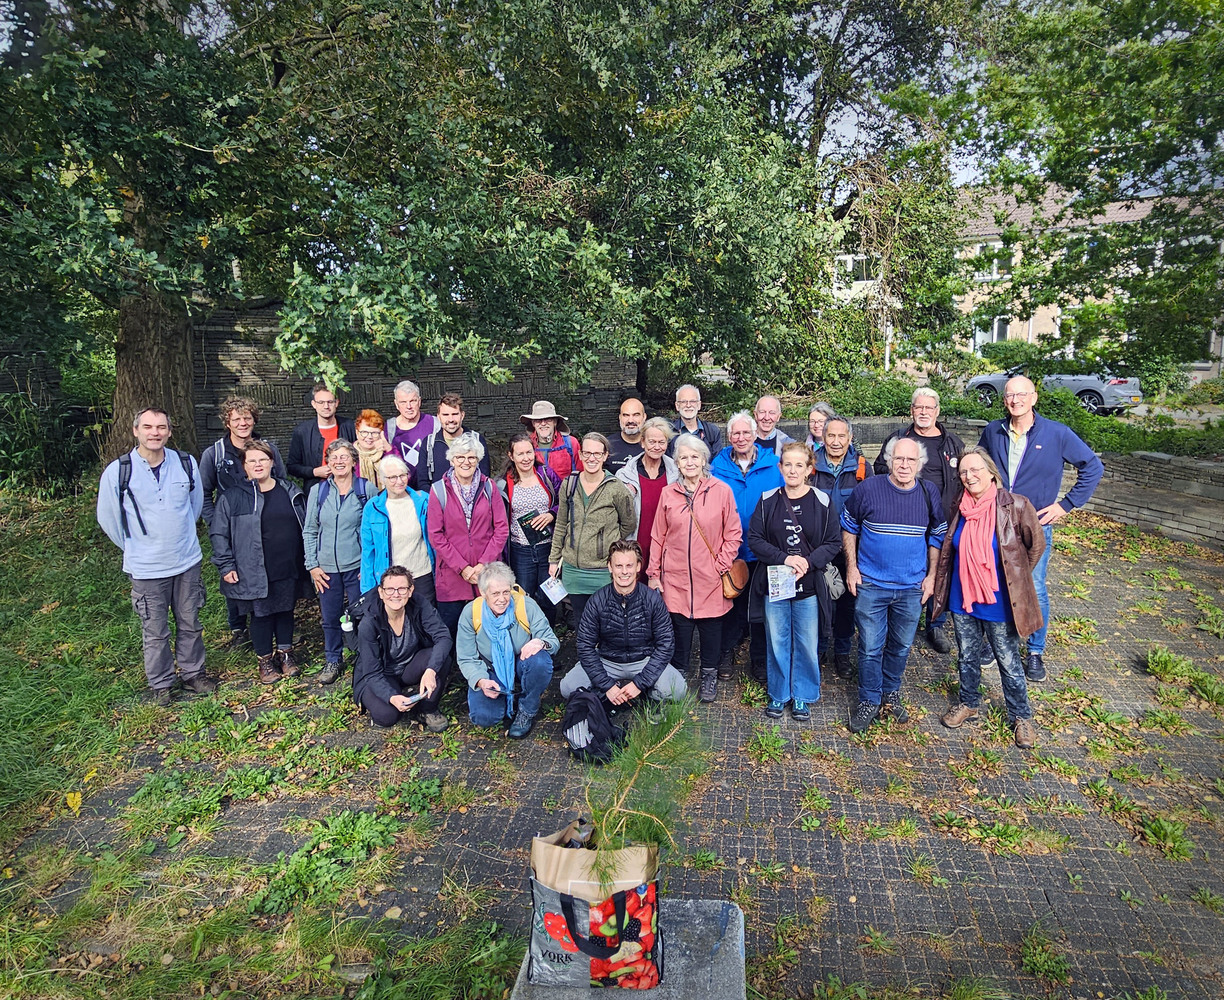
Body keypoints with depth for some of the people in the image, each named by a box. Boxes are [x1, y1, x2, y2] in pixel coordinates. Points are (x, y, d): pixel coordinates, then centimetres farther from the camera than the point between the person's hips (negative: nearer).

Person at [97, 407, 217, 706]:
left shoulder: (187, 463, -5)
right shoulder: (117, 472, -11)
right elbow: (108, 518, 4)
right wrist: (137, 547, 12)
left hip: (187, 561, 2)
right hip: (146, 569, -2)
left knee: (190, 624, 15)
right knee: (155, 631, 9)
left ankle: (193, 673, 33)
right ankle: (160, 684, 28)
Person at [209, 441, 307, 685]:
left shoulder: (290, 491, 5)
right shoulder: (233, 496, -5)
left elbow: (305, 526, 13)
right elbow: (218, 533, -2)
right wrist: (226, 565, -6)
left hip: (288, 569, 3)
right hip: (255, 572, -3)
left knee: (286, 610, 14)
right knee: (261, 614, 8)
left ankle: (285, 653, 32)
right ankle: (265, 660, 25)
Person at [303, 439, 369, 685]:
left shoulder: (366, 489, -3)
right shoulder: (318, 491, 4)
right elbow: (309, 531, 8)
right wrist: (312, 565, 2)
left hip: (357, 566, -2)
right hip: (326, 568, 2)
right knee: (330, 618, 11)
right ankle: (333, 660, 30)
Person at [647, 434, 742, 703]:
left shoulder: (721, 491, -3)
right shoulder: (668, 493, 3)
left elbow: (733, 533, 0)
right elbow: (658, 537, 6)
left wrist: (722, 565, -6)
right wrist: (653, 573, 5)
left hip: (710, 579, -1)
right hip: (676, 577, 1)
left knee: (711, 626, 9)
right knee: (679, 625, 7)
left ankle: (709, 675, 30)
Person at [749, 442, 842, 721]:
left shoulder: (822, 501, -4)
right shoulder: (768, 501, -2)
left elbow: (834, 542, -2)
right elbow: (754, 539, -4)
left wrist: (808, 562, -17)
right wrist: (784, 558, -17)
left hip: (809, 586, -1)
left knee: (807, 644, 9)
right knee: (777, 642, 11)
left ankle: (802, 696, 29)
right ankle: (778, 695, 30)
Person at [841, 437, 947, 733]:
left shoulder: (929, 494, -3)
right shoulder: (867, 489, -10)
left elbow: (937, 537, 9)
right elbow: (848, 527, 1)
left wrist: (931, 576, 5)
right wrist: (851, 568, -3)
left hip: (912, 588, 2)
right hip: (871, 586, -2)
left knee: (901, 646, 16)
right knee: (870, 648, 4)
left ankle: (891, 694, 38)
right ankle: (869, 702, 22)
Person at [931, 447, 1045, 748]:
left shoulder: (1015, 506, -16)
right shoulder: (959, 507, -3)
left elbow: (1036, 545, -2)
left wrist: (1015, 577, 3)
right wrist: (941, 585, 12)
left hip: (999, 602, -4)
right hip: (962, 598, 4)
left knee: (1008, 661, 12)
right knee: (967, 656, 20)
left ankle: (1021, 716, 32)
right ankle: (968, 703, 41)